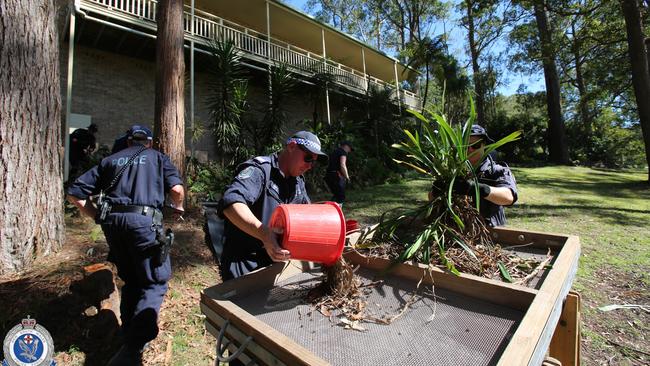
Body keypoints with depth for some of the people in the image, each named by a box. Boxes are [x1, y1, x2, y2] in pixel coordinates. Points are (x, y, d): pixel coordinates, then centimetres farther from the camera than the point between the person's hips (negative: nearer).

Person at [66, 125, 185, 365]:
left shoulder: (111, 160, 21)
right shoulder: (158, 157, 13)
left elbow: (75, 194, 15)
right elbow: (177, 188, -4)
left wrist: (100, 217, 19)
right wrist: (178, 207, 14)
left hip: (113, 222, 5)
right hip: (144, 220, -4)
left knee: (130, 281, 21)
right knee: (155, 282, 4)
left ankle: (129, 336, 30)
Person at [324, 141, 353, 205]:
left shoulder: (334, 152, 24)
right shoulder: (343, 152, -3)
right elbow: (342, 165, -17)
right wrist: (347, 177, -9)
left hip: (328, 175, 8)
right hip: (337, 176, -8)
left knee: (337, 195, 19)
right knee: (341, 197, -3)